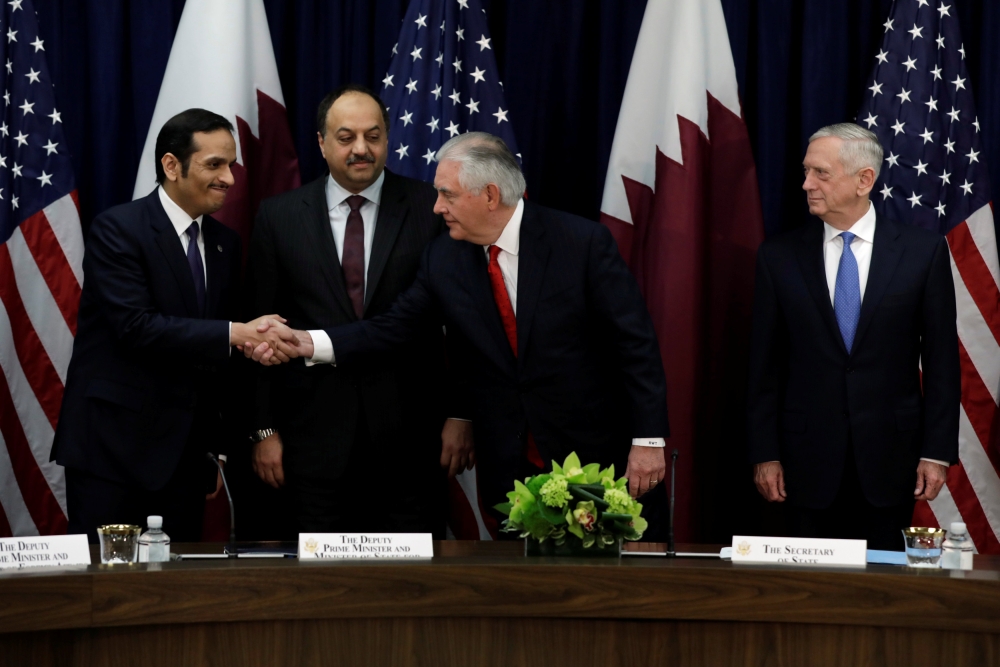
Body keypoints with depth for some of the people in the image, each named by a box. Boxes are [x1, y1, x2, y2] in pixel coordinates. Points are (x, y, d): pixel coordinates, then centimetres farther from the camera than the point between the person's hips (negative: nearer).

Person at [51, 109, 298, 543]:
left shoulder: (225, 244, 11)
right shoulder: (117, 230, -9)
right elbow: (135, 327, -21)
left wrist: (219, 448, 14)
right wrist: (234, 335, -24)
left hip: (185, 453, 6)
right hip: (112, 446, -6)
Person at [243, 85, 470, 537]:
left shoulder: (430, 209, 1)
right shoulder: (279, 217, 5)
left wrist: (460, 415, -2)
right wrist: (264, 429, 2)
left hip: (410, 431, -1)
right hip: (316, 431, 1)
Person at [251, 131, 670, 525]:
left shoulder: (583, 243, -12)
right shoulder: (443, 260, 1)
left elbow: (635, 342, -10)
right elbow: (392, 328, 0)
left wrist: (647, 439, -13)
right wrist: (306, 343, -14)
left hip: (592, 457, -3)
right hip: (508, 469, 4)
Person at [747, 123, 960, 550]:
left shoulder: (923, 252, 0)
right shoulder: (780, 256, 3)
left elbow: (940, 359, 1)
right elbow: (765, 365, 4)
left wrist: (937, 452, -3)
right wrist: (764, 454, 0)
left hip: (890, 458, -1)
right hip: (810, 458, 1)